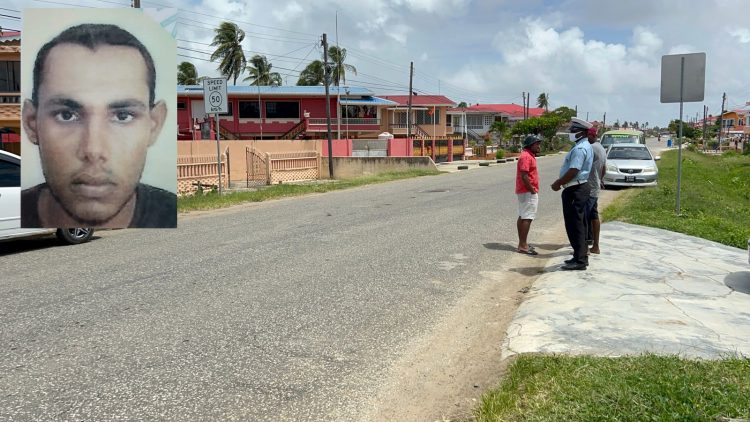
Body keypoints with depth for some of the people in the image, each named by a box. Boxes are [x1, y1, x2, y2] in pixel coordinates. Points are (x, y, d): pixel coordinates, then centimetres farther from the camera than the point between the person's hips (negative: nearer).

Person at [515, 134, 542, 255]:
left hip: (523, 191, 11)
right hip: (528, 192, -11)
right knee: (527, 218, -10)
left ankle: (522, 244, 20)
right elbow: (524, 176, -24)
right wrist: (532, 190, -19)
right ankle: (523, 246, -8)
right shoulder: (526, 156, -16)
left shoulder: (529, 155, 17)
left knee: (522, 217, 13)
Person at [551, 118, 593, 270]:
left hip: (575, 190, -11)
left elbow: (573, 171, -25)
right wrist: (560, 182, 17)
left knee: (574, 225, -6)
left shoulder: (579, 149, -18)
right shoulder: (585, 146, 16)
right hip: (581, 187, 11)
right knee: (579, 224, 16)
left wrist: (558, 183, -14)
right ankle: (581, 255, 24)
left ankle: (580, 260, -3)